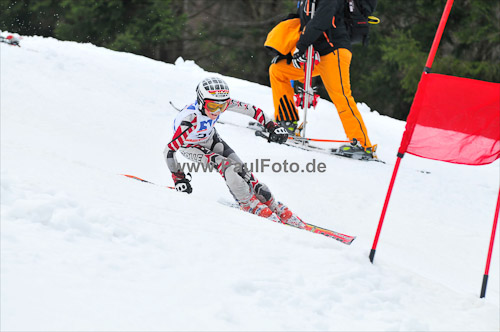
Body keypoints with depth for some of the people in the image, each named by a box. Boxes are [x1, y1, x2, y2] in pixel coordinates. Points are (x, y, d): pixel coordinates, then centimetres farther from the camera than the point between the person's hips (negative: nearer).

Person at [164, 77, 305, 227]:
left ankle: (277, 209, -2)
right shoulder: (190, 120, -42)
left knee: (240, 168, -9)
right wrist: (178, 178, -31)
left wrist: (272, 127, -20)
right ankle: (250, 204, -14)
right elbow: (169, 150, -35)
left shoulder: (221, 103, -29)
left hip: (210, 138, 4)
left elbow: (250, 109, -16)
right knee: (225, 164, -28)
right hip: (189, 145, -4)